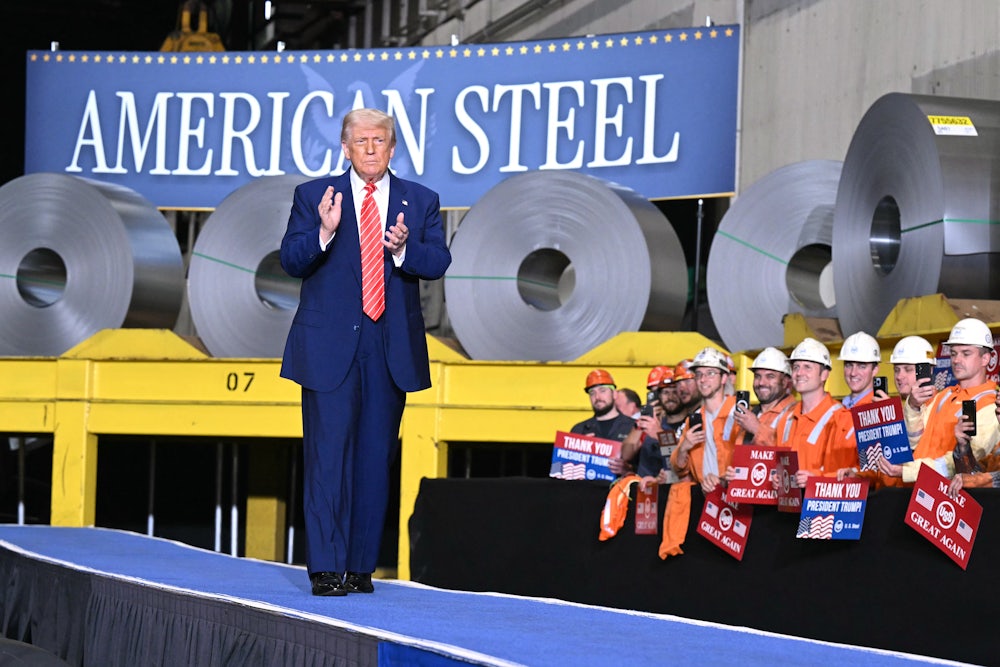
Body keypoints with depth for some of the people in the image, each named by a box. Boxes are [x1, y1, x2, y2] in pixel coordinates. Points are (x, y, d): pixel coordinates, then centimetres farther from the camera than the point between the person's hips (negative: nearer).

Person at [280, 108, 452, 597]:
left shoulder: (420, 202, 11)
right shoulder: (313, 196, 6)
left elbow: (438, 262, 1)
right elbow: (290, 261, -1)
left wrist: (403, 248, -18)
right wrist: (324, 232, -19)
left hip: (391, 349, 2)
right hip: (330, 348, -2)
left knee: (376, 459, 5)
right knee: (328, 455, -7)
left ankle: (361, 566, 12)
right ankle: (326, 568, -7)